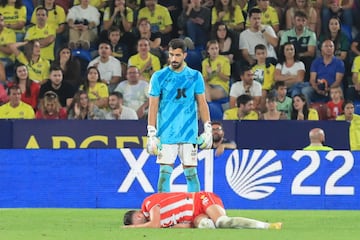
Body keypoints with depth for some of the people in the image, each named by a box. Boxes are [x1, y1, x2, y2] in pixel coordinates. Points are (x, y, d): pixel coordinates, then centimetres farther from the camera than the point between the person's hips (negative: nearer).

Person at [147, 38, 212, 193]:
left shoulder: (195, 76, 7)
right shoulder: (159, 77, 3)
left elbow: (202, 104, 9)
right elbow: (153, 106, 2)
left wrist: (208, 130, 1)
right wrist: (151, 135, -5)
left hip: (189, 133, 1)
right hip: (166, 133, -1)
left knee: (191, 173, 1)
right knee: (165, 173, -4)